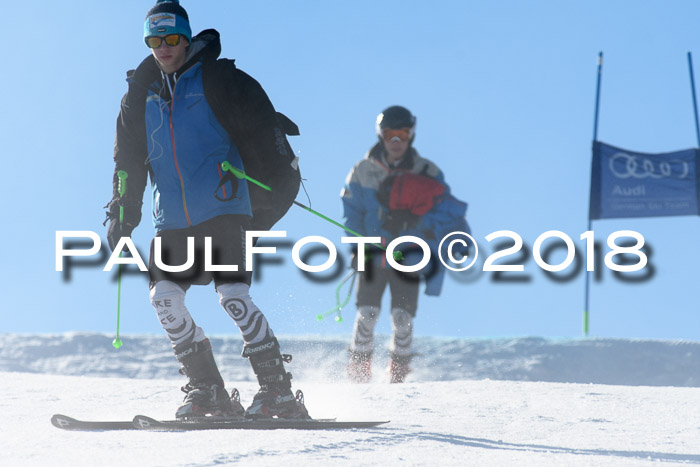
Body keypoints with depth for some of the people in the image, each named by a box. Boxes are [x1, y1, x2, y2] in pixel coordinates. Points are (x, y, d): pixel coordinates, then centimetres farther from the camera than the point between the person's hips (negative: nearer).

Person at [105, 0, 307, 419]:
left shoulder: (217, 79, 0)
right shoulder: (141, 95, 14)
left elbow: (262, 128, -3)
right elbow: (129, 160, 20)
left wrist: (276, 186, -11)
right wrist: (123, 213, 14)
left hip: (223, 211, -5)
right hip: (173, 220, 5)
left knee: (233, 296, -16)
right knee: (164, 296, -9)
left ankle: (279, 391, -8)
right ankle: (208, 392, 1)